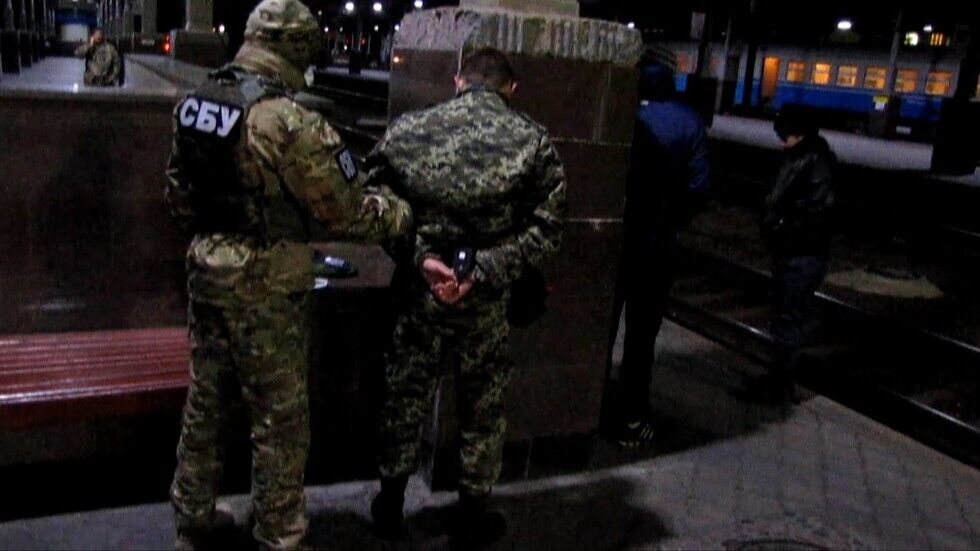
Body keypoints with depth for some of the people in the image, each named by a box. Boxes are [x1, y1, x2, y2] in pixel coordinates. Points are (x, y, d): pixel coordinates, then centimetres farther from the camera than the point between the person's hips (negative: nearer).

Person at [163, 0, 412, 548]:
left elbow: (179, 193, 13)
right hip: (264, 288, -7)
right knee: (281, 420, 8)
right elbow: (349, 213, -16)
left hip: (207, 271, 8)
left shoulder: (194, 103, 3)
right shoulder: (290, 123, -21)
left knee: (206, 403, 20)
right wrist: (403, 213, 1)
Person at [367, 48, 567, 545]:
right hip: (486, 304, -1)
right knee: (482, 410, 18)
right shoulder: (533, 141, -7)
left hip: (417, 293, 2)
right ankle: (473, 514, 34)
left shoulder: (405, 131, -3)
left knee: (404, 400, 20)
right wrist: (482, 271, -14)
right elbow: (545, 230, -11)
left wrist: (420, 258, -11)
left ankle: (390, 504, 37)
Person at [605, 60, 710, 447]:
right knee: (643, 332, 10)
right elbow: (698, 188, -7)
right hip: (659, 243, 0)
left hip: (616, 235, 0)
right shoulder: (689, 123, -5)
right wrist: (673, 222, 7)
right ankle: (631, 418, 15)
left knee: (602, 324, 15)